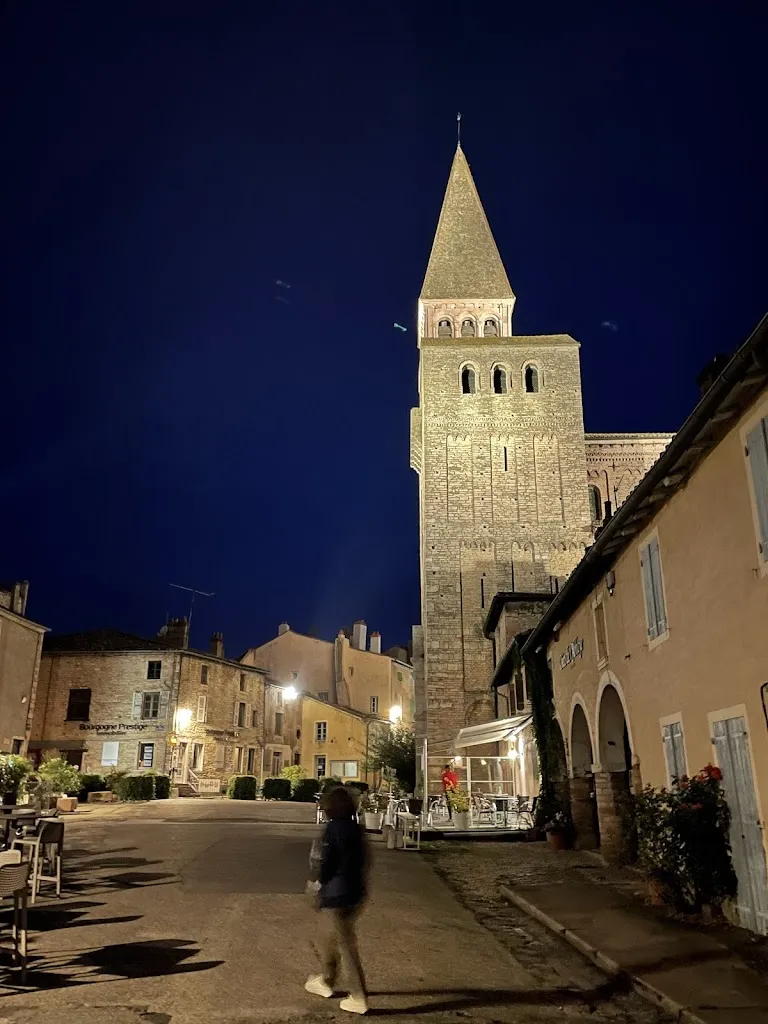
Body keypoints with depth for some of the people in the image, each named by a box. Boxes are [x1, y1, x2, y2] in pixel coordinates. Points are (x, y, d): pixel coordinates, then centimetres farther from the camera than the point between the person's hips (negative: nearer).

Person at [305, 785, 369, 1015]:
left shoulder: (332, 830, -17)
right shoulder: (357, 830, 4)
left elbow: (325, 864, -16)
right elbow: (364, 861, 7)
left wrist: (321, 882, 2)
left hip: (336, 896, -8)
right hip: (357, 893, 8)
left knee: (346, 945, 2)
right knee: (328, 936, 25)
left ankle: (359, 998, 7)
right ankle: (326, 981, 39)